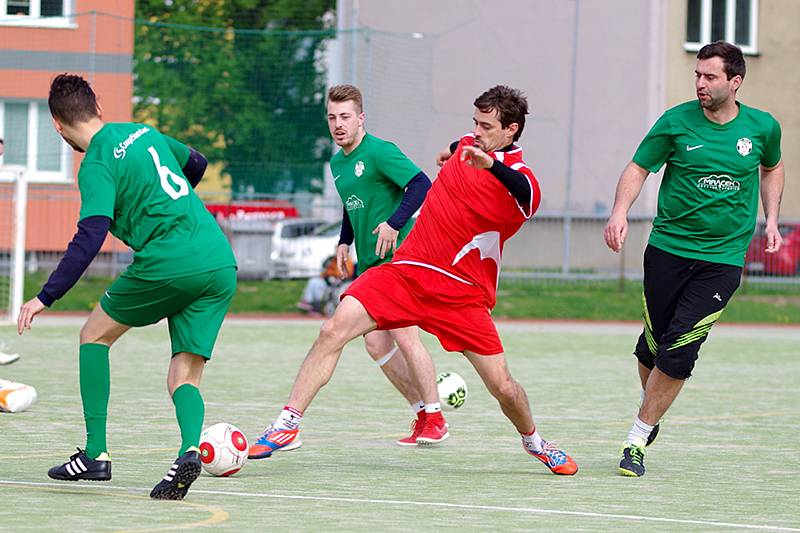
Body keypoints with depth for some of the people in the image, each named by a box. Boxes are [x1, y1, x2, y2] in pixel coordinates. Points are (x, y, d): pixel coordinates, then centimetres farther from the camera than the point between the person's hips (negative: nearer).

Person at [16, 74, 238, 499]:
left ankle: (95, 453, 10)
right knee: (184, 376, 7)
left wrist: (45, 297, -15)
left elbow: (90, 237, -17)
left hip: (169, 262, -6)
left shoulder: (97, 165, -5)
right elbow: (196, 164, 36)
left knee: (94, 335, 15)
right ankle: (189, 449, -24)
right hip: (221, 262, 7)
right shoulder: (144, 133, 18)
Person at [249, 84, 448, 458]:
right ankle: (422, 411, 13)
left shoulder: (379, 152, -12)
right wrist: (344, 241, 15)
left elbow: (421, 184, -20)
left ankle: (434, 418, -4)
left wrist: (395, 222, -28)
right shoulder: (337, 163, 14)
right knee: (375, 342, 2)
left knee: (404, 335, -14)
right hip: (368, 263, 9)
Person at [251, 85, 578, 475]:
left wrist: (491, 165, -59)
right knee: (335, 330, -17)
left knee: (502, 387, -4)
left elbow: (527, 192, -42)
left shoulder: (517, 177, -14)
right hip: (407, 268, 4)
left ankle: (534, 441, 29)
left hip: (461, 292, -4)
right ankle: (287, 424, -14)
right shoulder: (469, 144, 6)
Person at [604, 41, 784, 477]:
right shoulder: (676, 122, -4)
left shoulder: (762, 127, 2)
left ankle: (636, 441, -4)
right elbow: (638, 168, 0)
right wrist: (620, 211, -18)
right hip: (667, 248, 0)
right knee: (653, 343, 4)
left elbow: (772, 168, 23)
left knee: (680, 349, -12)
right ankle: (649, 408, 35)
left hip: (723, 258, 0)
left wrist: (771, 220, 13)